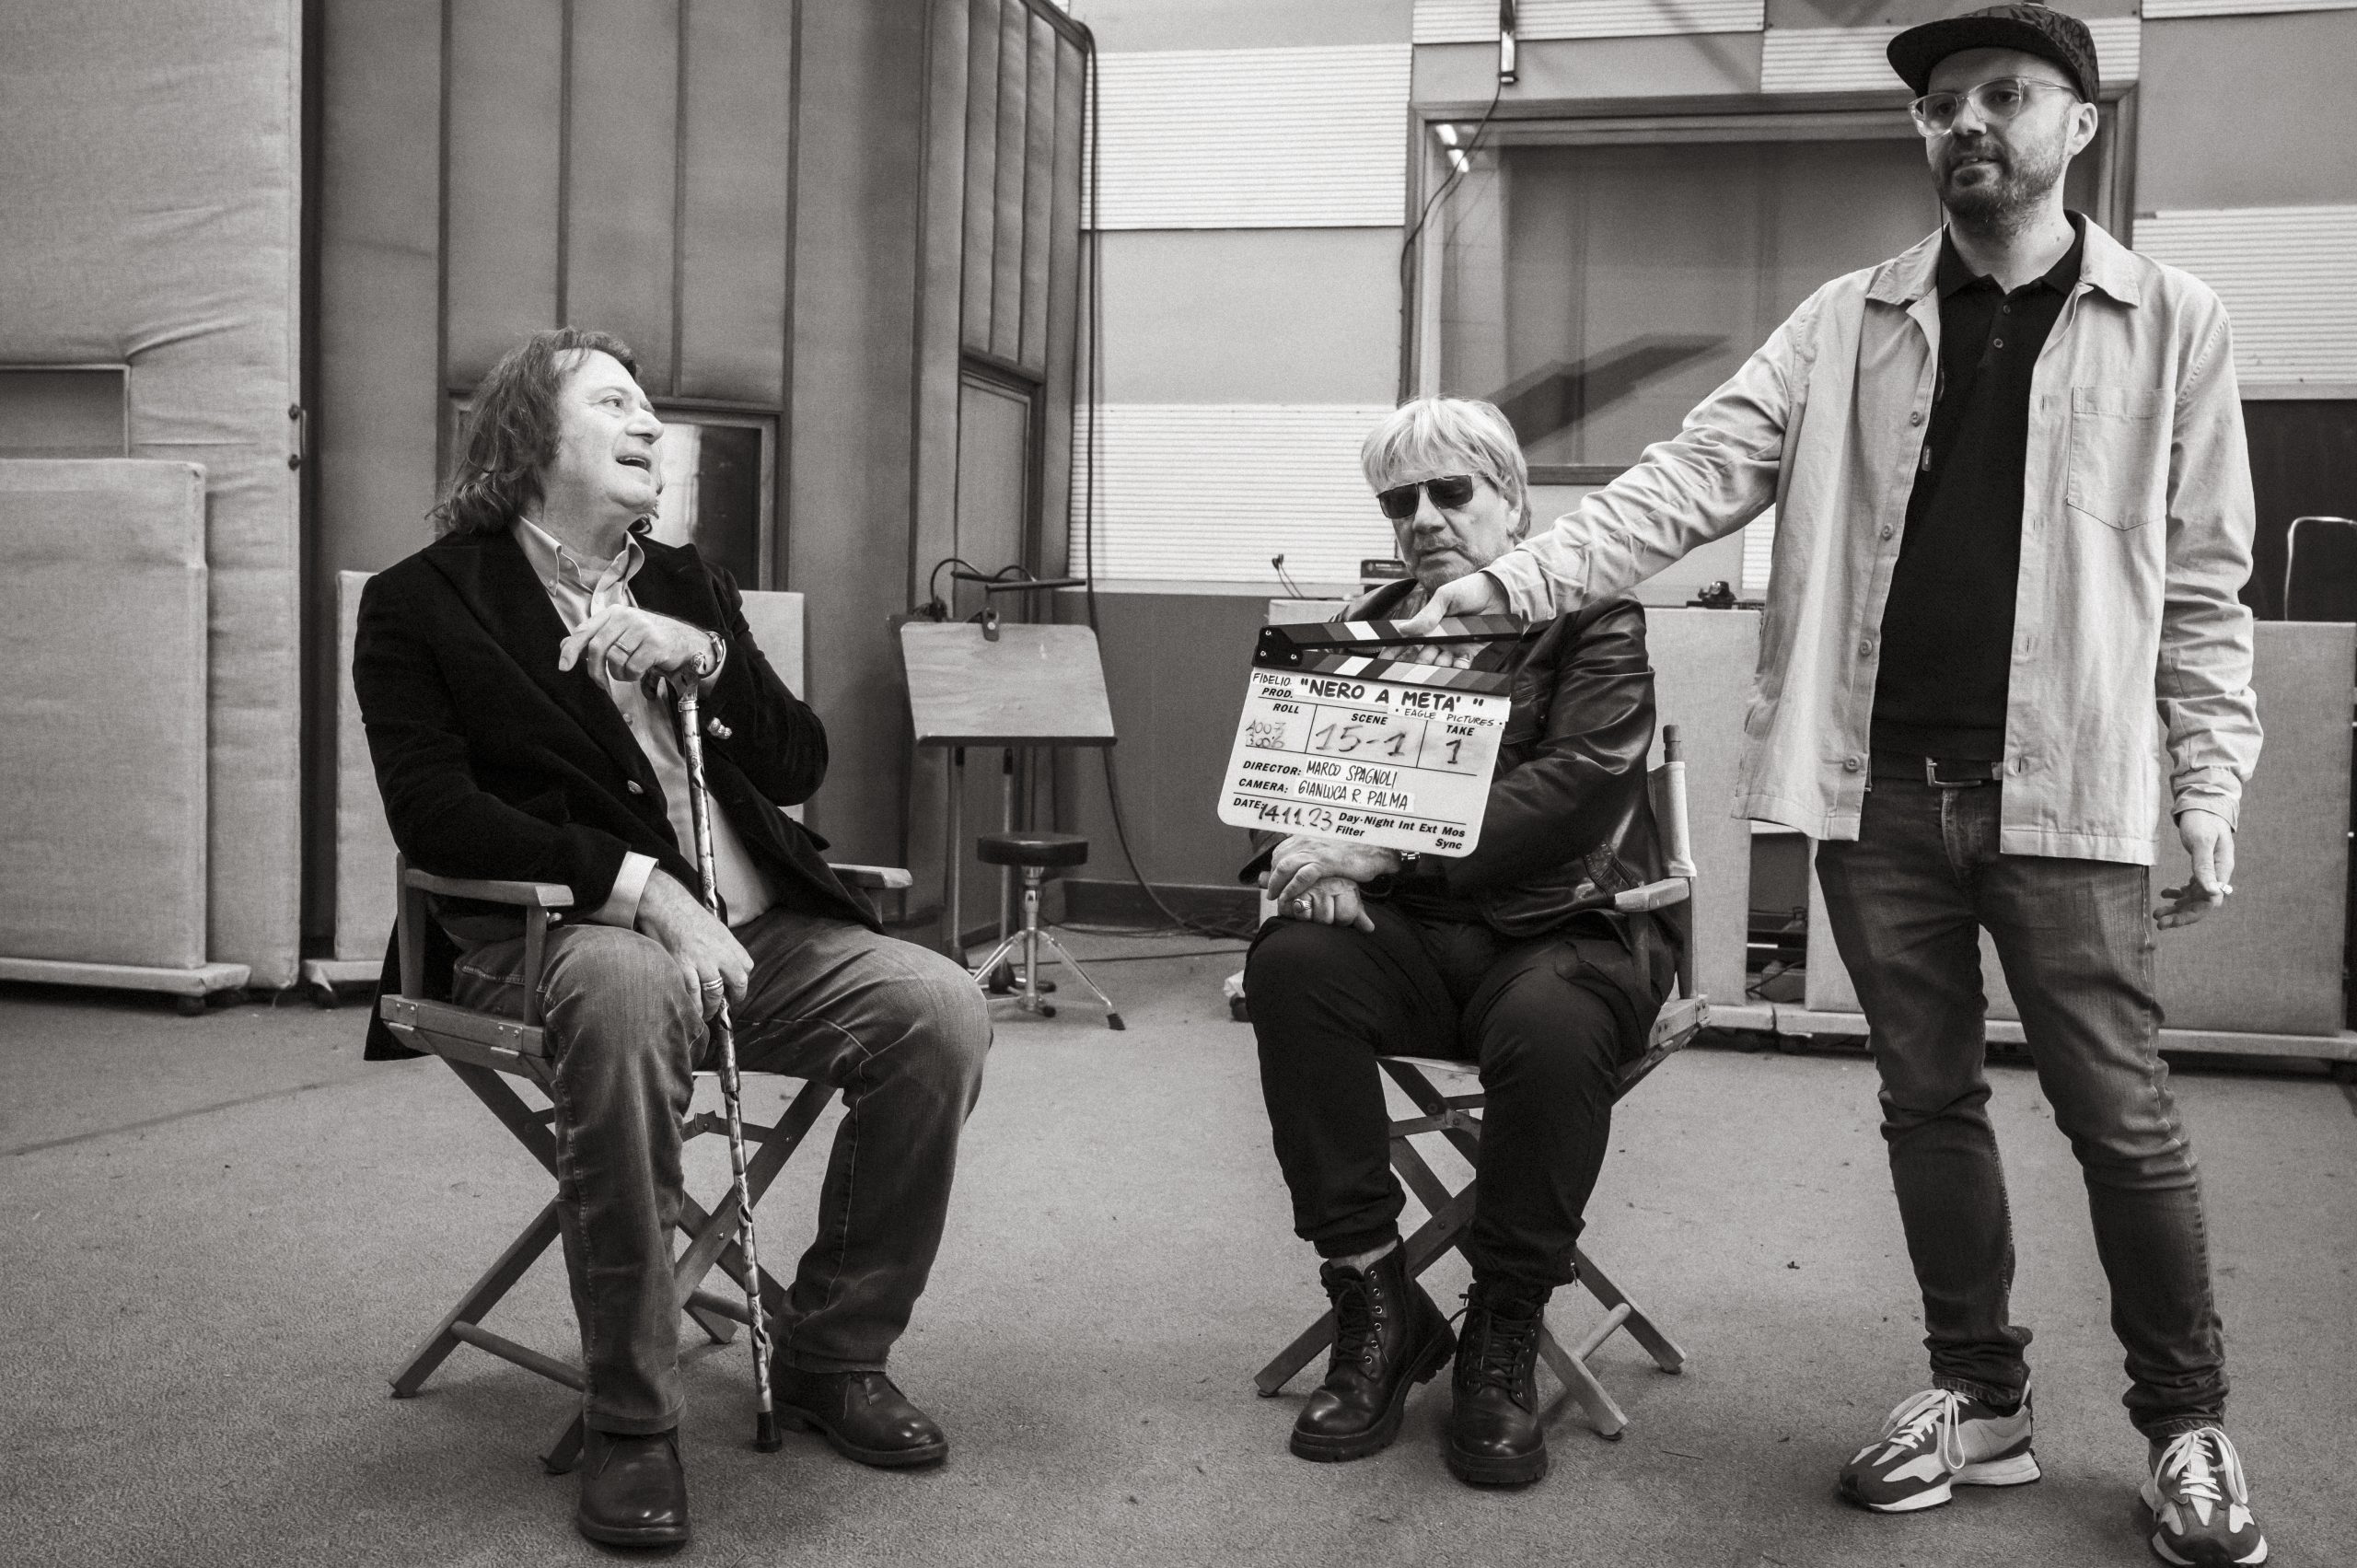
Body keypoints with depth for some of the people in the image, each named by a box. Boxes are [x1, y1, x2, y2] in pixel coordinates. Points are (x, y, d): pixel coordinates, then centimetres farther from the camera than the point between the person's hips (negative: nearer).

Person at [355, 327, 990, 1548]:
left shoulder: (686, 585, 20)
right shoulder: (421, 602, 3)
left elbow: (799, 769, 16)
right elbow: (436, 814, -10)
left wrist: (709, 660, -4)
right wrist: (641, 890, -21)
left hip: (755, 929, 5)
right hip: (552, 935, -5)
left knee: (941, 1009, -20)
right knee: (624, 993, -40)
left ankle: (832, 1356, -1)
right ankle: (629, 1422, -25)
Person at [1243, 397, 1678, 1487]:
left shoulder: (1592, 618, 0)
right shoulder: (1366, 630, 15)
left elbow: (1578, 784, -16)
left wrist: (1382, 848, -24)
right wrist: (1306, 856, -14)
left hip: (1566, 928, -4)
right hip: (1412, 938, 4)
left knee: (1548, 1026, -37)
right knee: (1290, 962, -27)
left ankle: (1505, 1335, -12)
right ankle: (1374, 1304, -14)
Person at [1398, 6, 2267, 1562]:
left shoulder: (2171, 323, 3)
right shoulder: (1848, 323, 7)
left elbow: (2201, 585, 2)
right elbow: (1691, 475, -1)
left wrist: (2210, 789, -3)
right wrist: (1514, 580, -13)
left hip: (2063, 793, -2)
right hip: (1882, 789, 3)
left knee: (2121, 1118, 2)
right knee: (1928, 1102, 11)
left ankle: (2188, 1424, 21)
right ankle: (1980, 1398, 27)